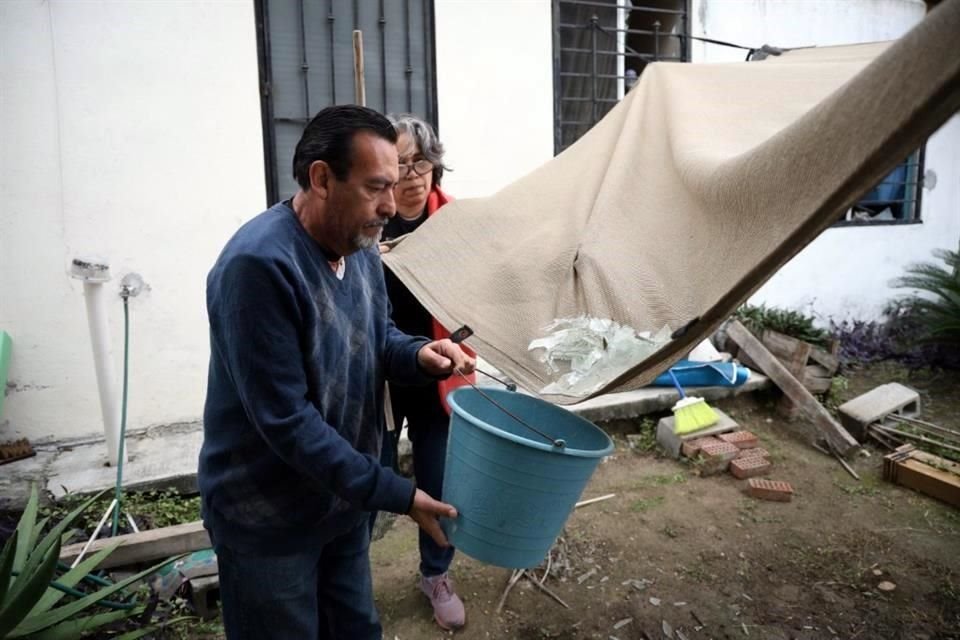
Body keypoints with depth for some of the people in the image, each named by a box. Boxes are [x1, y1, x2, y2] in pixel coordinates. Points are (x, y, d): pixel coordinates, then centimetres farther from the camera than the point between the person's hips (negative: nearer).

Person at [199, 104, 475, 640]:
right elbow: (286, 420, -28)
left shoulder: (361, 245, -3)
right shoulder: (258, 264, -29)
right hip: (268, 518, -7)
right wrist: (396, 495, -24)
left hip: (344, 496, 7)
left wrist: (420, 355, -13)